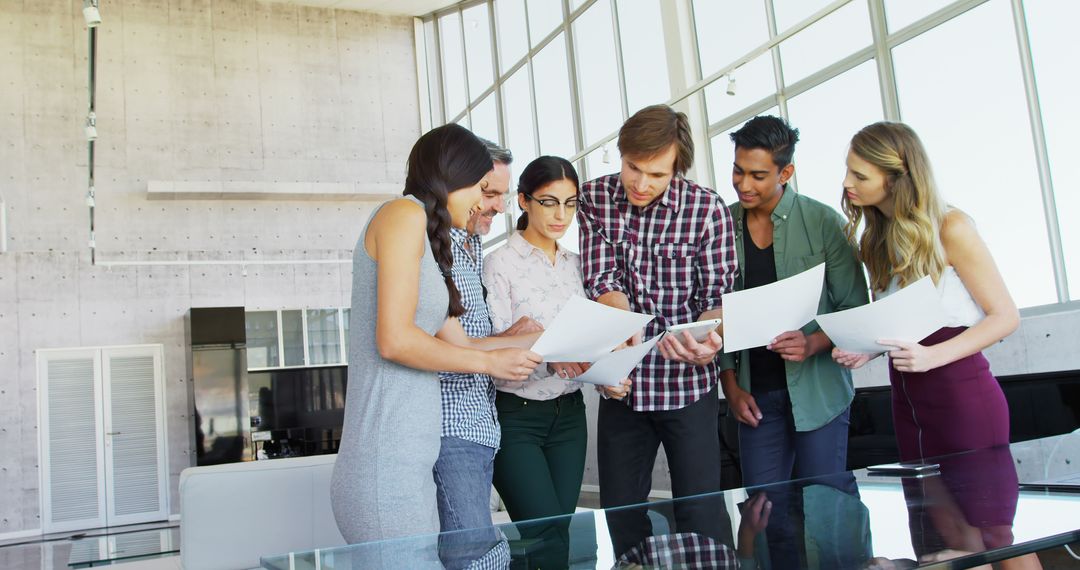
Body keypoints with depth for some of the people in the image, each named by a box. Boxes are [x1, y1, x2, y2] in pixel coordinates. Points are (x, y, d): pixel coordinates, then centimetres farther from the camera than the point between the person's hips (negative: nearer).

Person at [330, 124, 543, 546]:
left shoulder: (424, 236, 20)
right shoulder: (404, 214, -7)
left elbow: (460, 344, 18)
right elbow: (394, 339, -17)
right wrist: (490, 362, -6)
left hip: (406, 464, 9)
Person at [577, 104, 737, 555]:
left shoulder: (708, 209, -10)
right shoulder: (595, 198, -2)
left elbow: (718, 298, -6)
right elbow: (602, 282, -7)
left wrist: (705, 342, -28)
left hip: (688, 382, -2)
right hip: (623, 382, 3)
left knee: (700, 514, 3)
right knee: (621, 513, 13)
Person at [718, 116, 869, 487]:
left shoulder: (824, 223, -5)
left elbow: (855, 308, -4)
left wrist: (814, 343, -21)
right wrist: (731, 386, 4)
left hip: (819, 391, -2)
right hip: (755, 394, 3)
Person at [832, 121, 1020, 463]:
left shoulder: (950, 227, -10)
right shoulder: (876, 238, 9)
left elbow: (1005, 316, -9)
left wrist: (932, 355, -21)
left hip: (963, 398, -6)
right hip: (906, 401, 6)